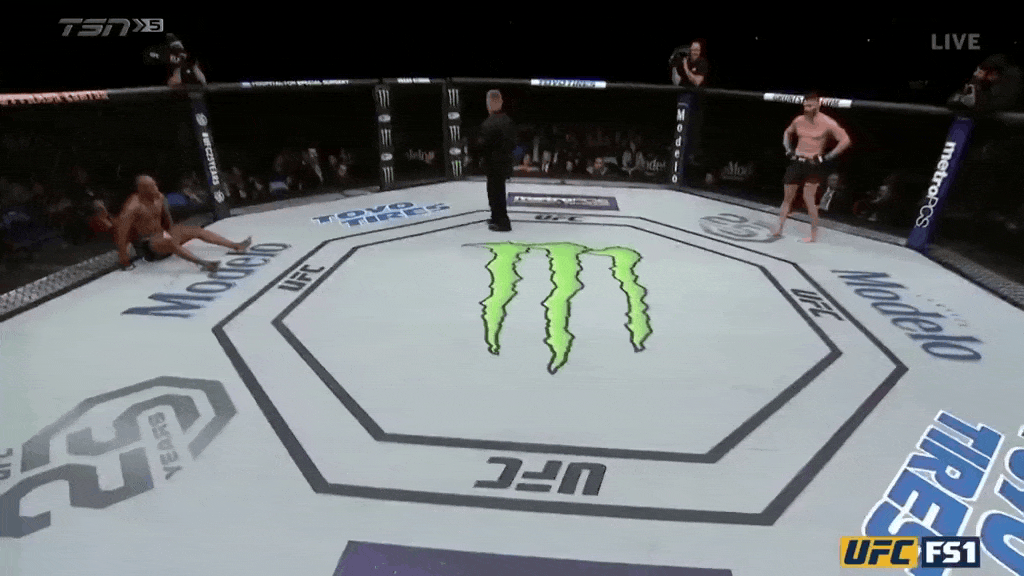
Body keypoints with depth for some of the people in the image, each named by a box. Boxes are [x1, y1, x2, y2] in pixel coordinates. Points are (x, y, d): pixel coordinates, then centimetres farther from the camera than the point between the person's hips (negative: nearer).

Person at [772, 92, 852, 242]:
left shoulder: (827, 123, -9)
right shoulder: (799, 120, 6)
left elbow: (845, 141, -8)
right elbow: (787, 133, 27)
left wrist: (828, 157, -13)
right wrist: (788, 150, 13)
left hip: (814, 164, -5)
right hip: (796, 162, 5)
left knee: (809, 198, -11)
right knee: (787, 197, 7)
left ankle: (814, 234, -1)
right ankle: (779, 228, 17)